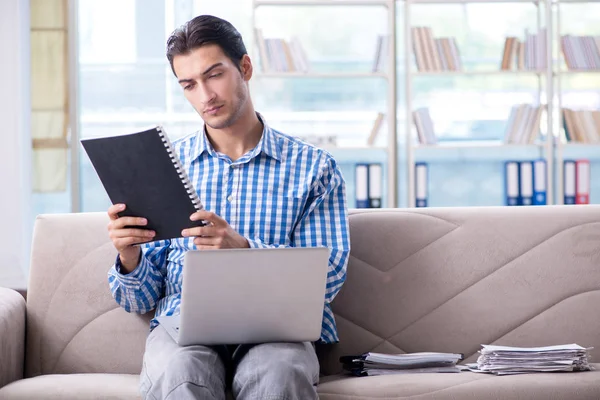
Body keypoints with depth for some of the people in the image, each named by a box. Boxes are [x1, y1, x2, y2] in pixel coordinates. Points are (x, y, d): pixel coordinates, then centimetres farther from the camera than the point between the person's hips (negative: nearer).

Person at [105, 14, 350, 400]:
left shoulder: (314, 167, 9)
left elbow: (327, 280, -1)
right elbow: (140, 300, 13)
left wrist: (244, 248, -17)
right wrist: (129, 256, -11)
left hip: (275, 325, -1)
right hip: (185, 325, 1)